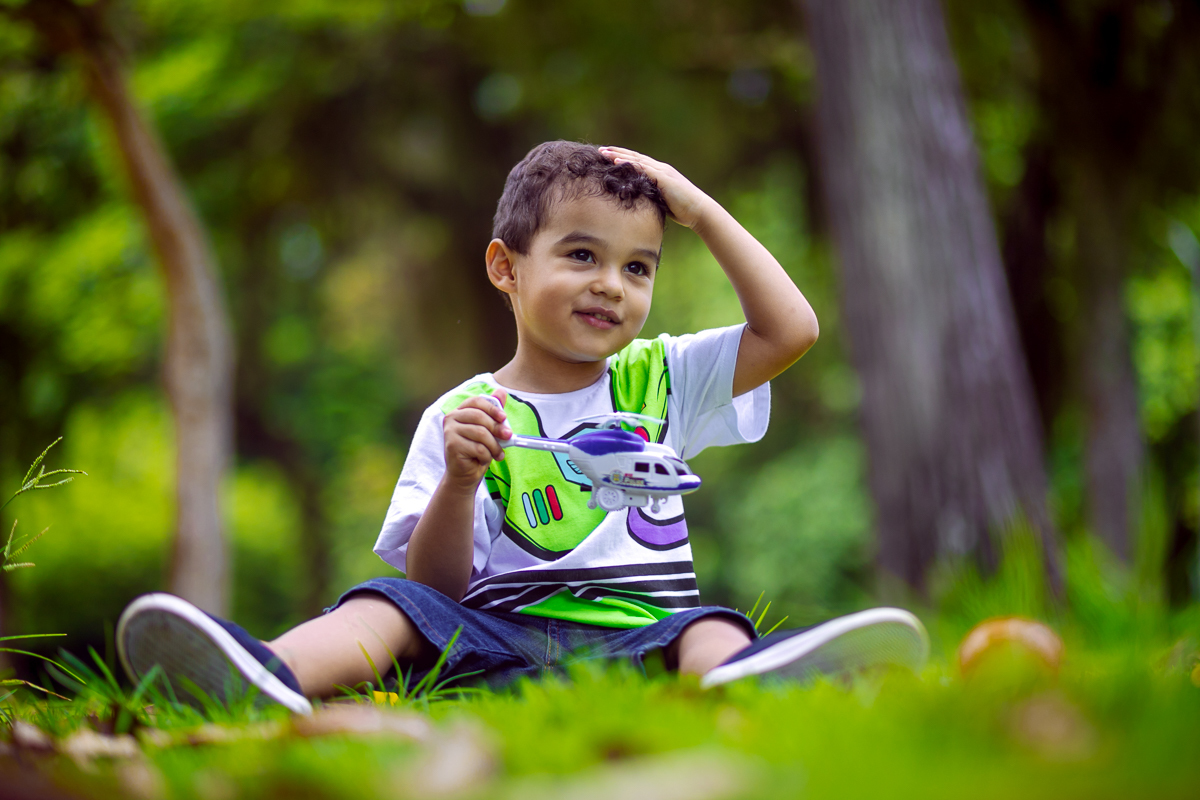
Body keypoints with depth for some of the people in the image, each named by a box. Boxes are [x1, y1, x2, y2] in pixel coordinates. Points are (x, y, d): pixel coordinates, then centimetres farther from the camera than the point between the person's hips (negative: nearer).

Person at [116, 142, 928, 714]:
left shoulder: (661, 380, 19)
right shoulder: (460, 416, 10)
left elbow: (792, 329, 11)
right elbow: (437, 582, 3)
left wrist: (702, 211, 12)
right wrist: (459, 482, -17)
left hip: (643, 631, 1)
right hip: (498, 629, -1)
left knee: (711, 630, -32)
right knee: (392, 604, -27)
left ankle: (742, 682, -69)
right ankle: (275, 678, -59)